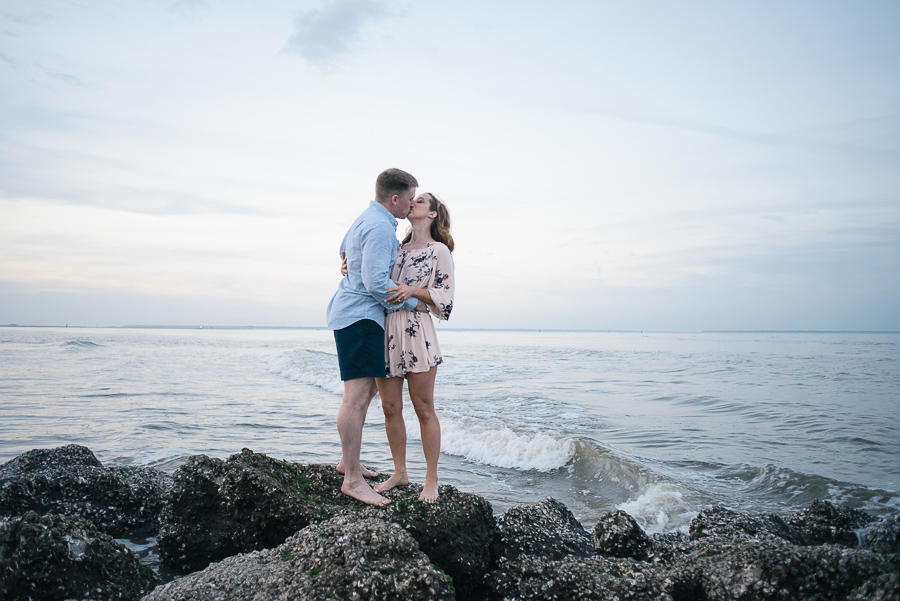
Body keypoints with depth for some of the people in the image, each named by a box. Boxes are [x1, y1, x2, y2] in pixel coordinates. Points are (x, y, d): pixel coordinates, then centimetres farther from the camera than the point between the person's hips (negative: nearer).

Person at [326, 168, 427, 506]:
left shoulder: (365, 219, 17)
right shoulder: (380, 227, -16)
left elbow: (344, 250, 35)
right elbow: (377, 282, -23)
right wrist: (413, 303, -11)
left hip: (349, 311, 11)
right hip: (360, 316, -11)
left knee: (367, 390, 16)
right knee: (357, 395, -12)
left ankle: (348, 460, 25)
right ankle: (352, 479, -10)